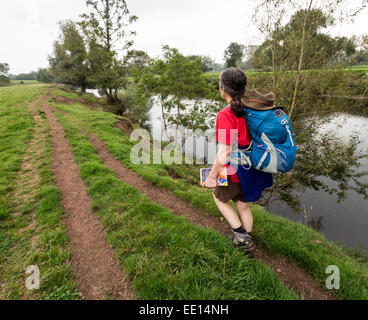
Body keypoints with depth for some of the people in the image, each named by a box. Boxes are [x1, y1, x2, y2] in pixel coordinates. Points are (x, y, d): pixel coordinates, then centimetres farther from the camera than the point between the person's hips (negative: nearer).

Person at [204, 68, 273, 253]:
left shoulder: (226, 115, -23)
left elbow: (224, 153, -25)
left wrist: (212, 176, -14)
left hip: (235, 171, -7)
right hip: (252, 167, 7)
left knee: (219, 197, 22)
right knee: (243, 205, 24)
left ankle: (241, 234, 21)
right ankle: (246, 241, 43)